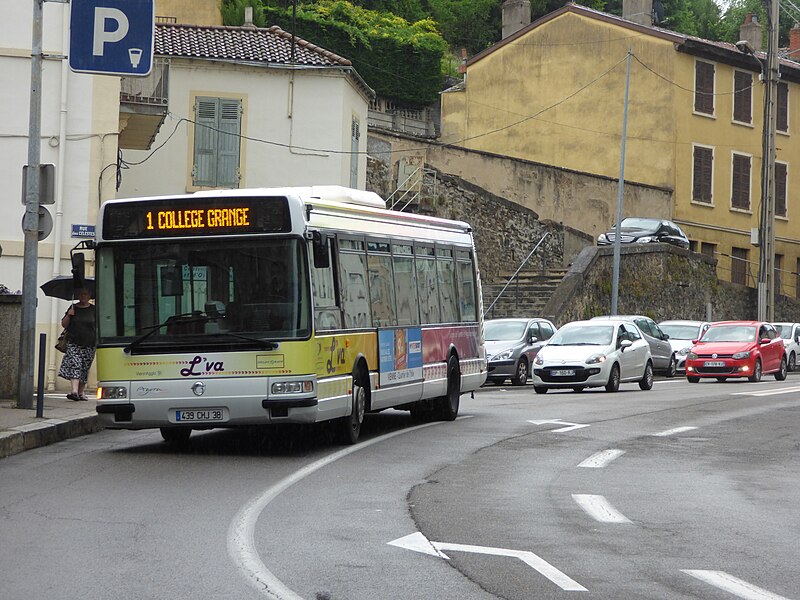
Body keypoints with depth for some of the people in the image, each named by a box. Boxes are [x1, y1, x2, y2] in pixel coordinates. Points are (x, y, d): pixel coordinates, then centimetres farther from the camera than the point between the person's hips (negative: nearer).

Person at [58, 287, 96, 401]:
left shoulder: (93, 310, 8)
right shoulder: (73, 308, 9)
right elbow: (64, 324, 10)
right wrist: (68, 316, -7)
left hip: (89, 345, 1)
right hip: (73, 343, -1)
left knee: (85, 369, 4)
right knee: (75, 366, -16)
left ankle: (80, 392, 12)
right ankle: (75, 391, -26)